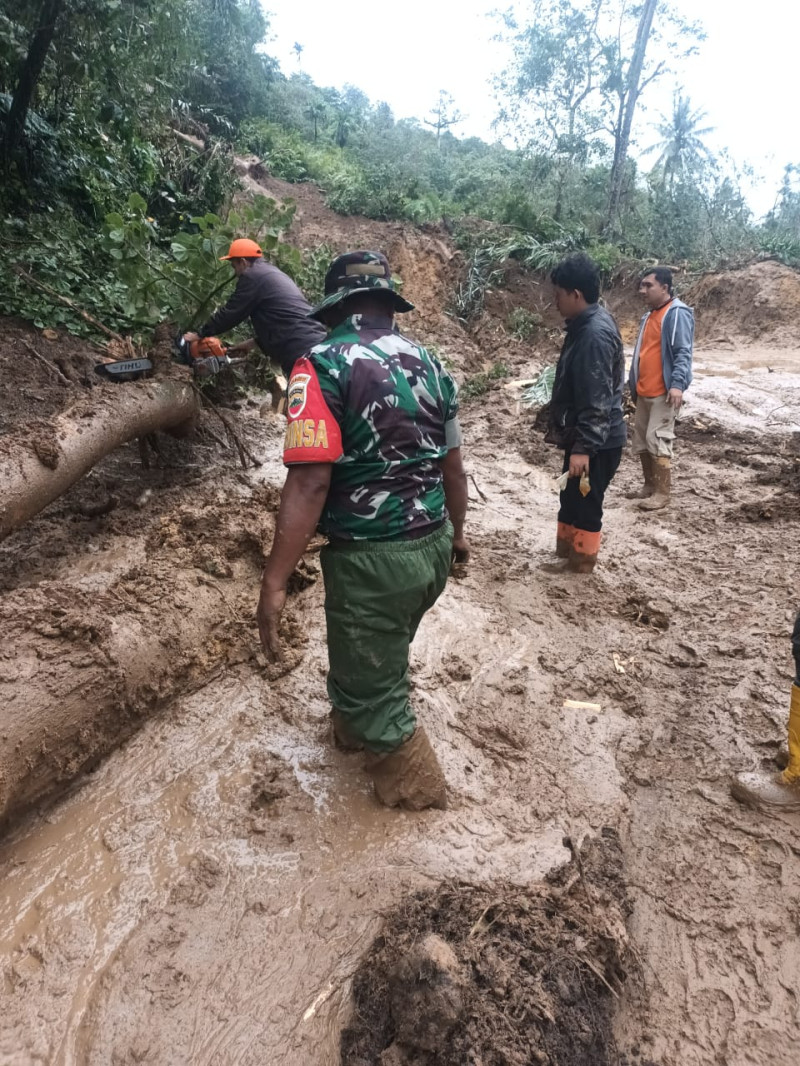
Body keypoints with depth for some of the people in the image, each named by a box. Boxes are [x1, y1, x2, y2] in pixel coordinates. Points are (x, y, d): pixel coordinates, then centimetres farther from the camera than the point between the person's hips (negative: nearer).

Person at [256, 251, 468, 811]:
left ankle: (417, 788, 34)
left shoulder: (323, 366, -13)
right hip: (432, 548, 7)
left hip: (373, 560, -7)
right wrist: (457, 532, 27)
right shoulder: (429, 362, 6)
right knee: (380, 652, 31)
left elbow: (310, 482, -23)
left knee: (371, 682, 15)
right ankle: (354, 726, 56)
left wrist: (275, 583, -19)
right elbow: (453, 468, 12)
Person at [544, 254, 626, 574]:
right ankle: (566, 552, 37)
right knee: (571, 498, 21)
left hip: (596, 443, -10)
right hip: (585, 436, 10)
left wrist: (583, 446, -28)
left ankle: (581, 565, 21)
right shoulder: (587, 323, 8)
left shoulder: (594, 334, -24)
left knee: (585, 504, 5)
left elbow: (597, 400, -27)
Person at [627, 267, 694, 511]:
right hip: (644, 391, 9)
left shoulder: (678, 313, -10)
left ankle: (662, 493, -2)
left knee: (658, 440, -9)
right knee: (641, 440, 11)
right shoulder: (649, 315, 17)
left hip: (664, 391, -9)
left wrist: (677, 383, -28)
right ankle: (649, 485, 23)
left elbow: (683, 352, -18)